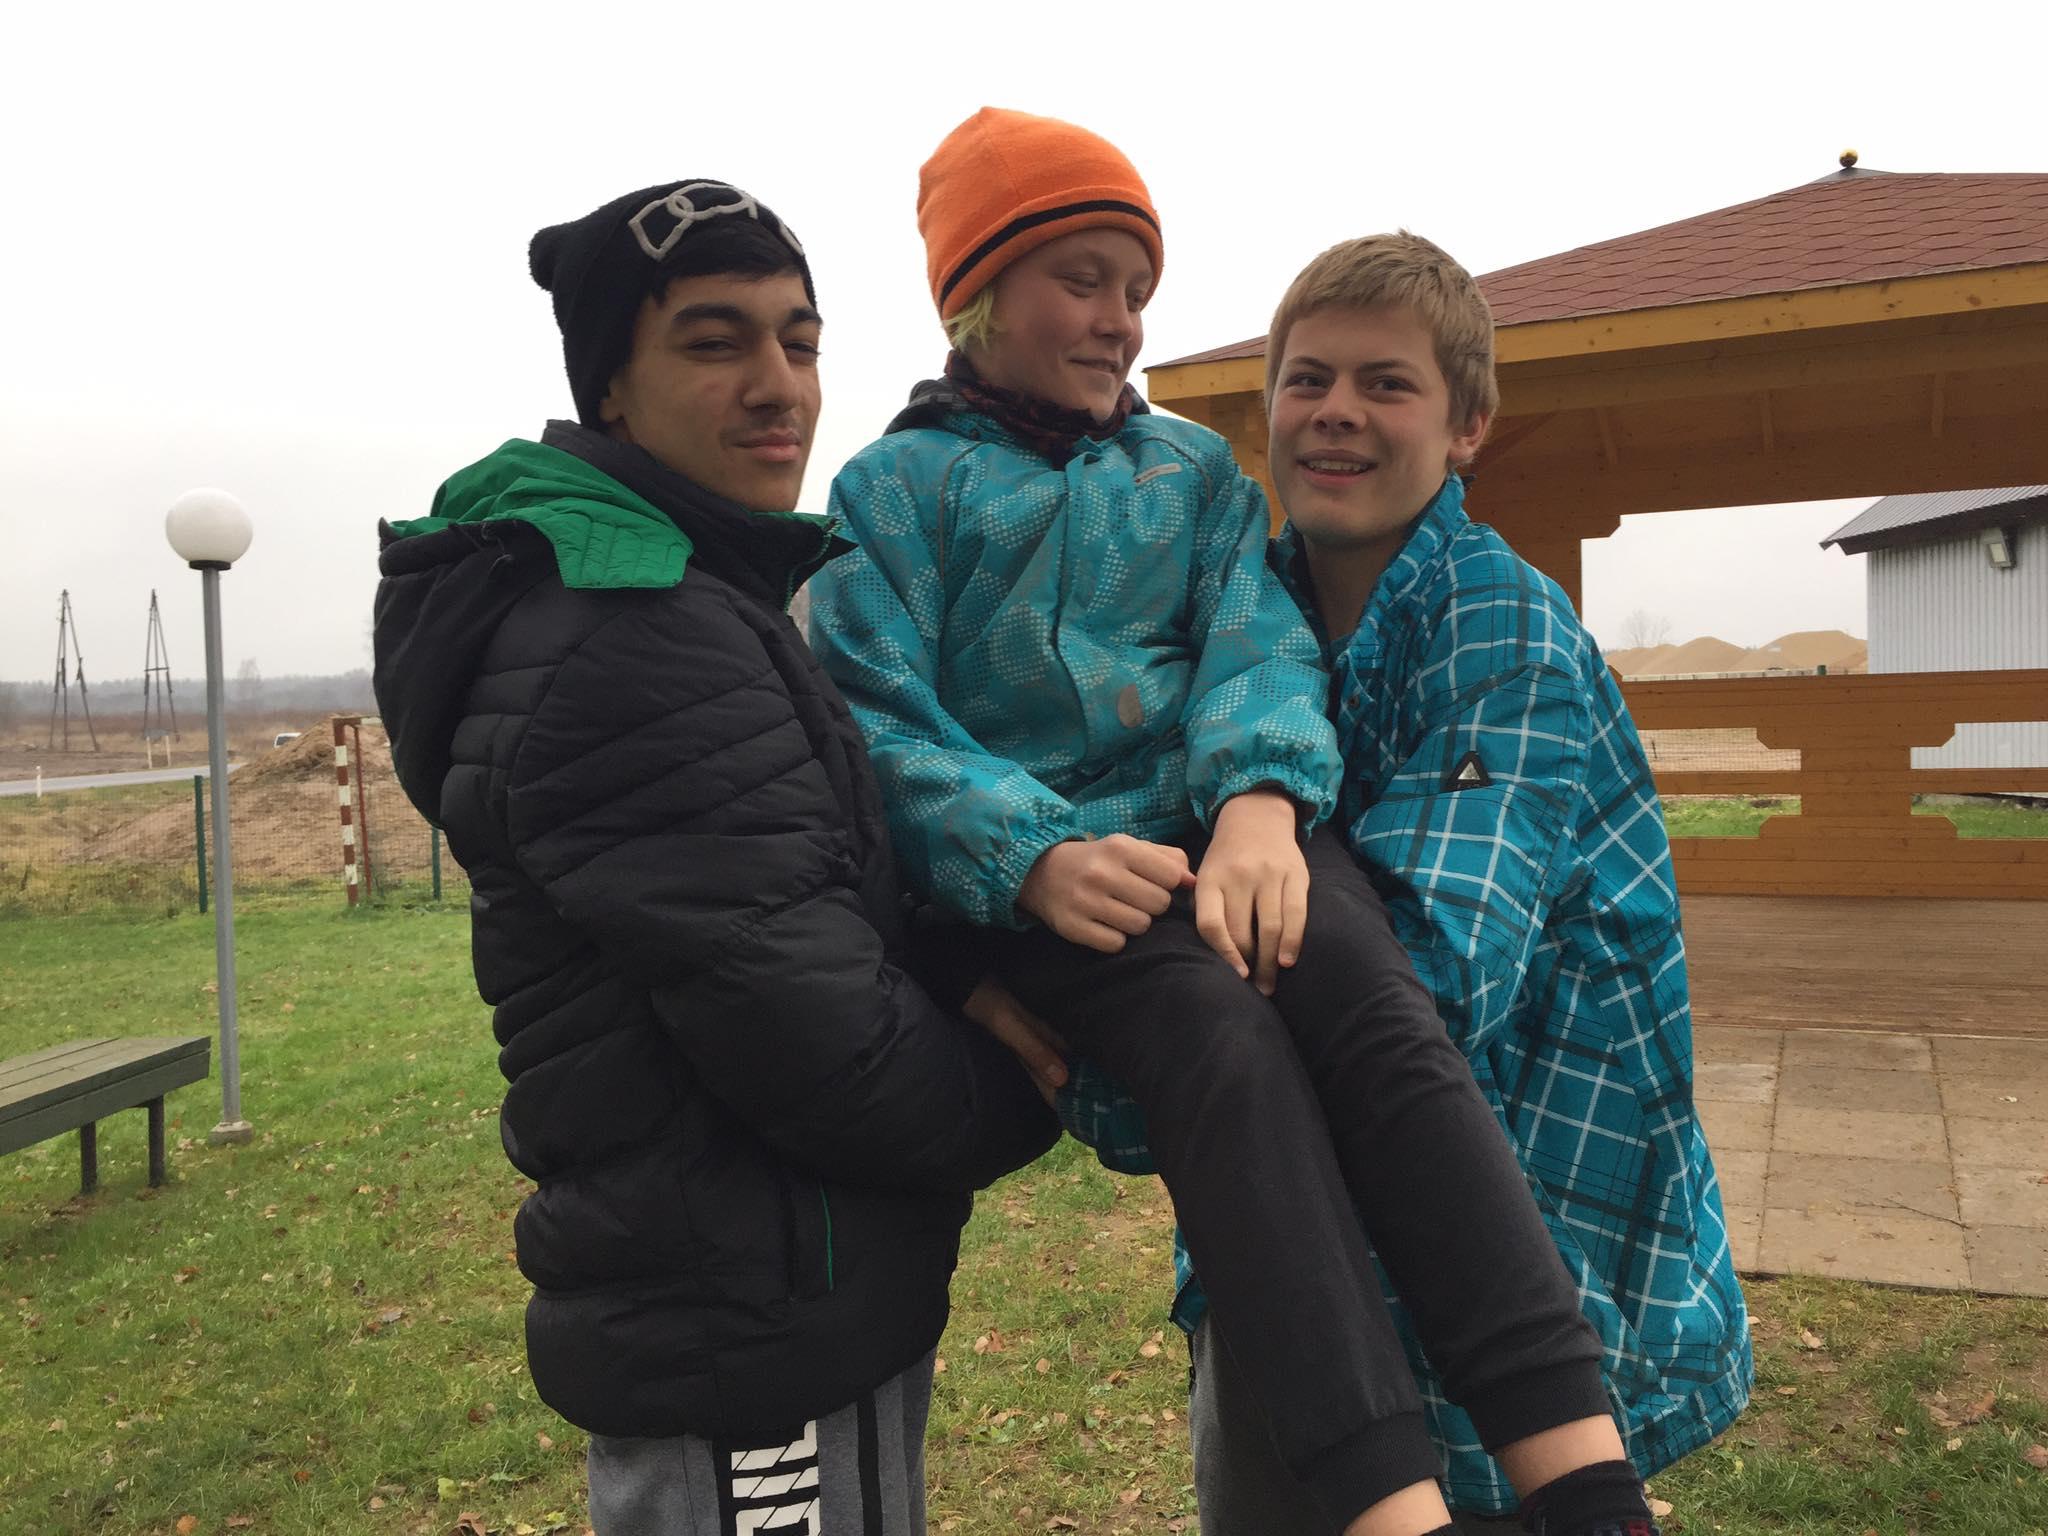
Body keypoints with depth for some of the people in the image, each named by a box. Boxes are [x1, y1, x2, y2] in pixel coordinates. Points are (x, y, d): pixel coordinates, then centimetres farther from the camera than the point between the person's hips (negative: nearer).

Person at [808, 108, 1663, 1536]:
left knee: (1379, 1006, -27)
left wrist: (1260, 796, -18)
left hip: (1219, 825, 3)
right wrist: (1034, 856, -21)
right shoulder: (892, 486, 11)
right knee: (1224, 1037, -32)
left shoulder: (1195, 468, 22)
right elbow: (881, 724, -2)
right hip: (1039, 873, -2)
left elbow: (1258, 640, 5)